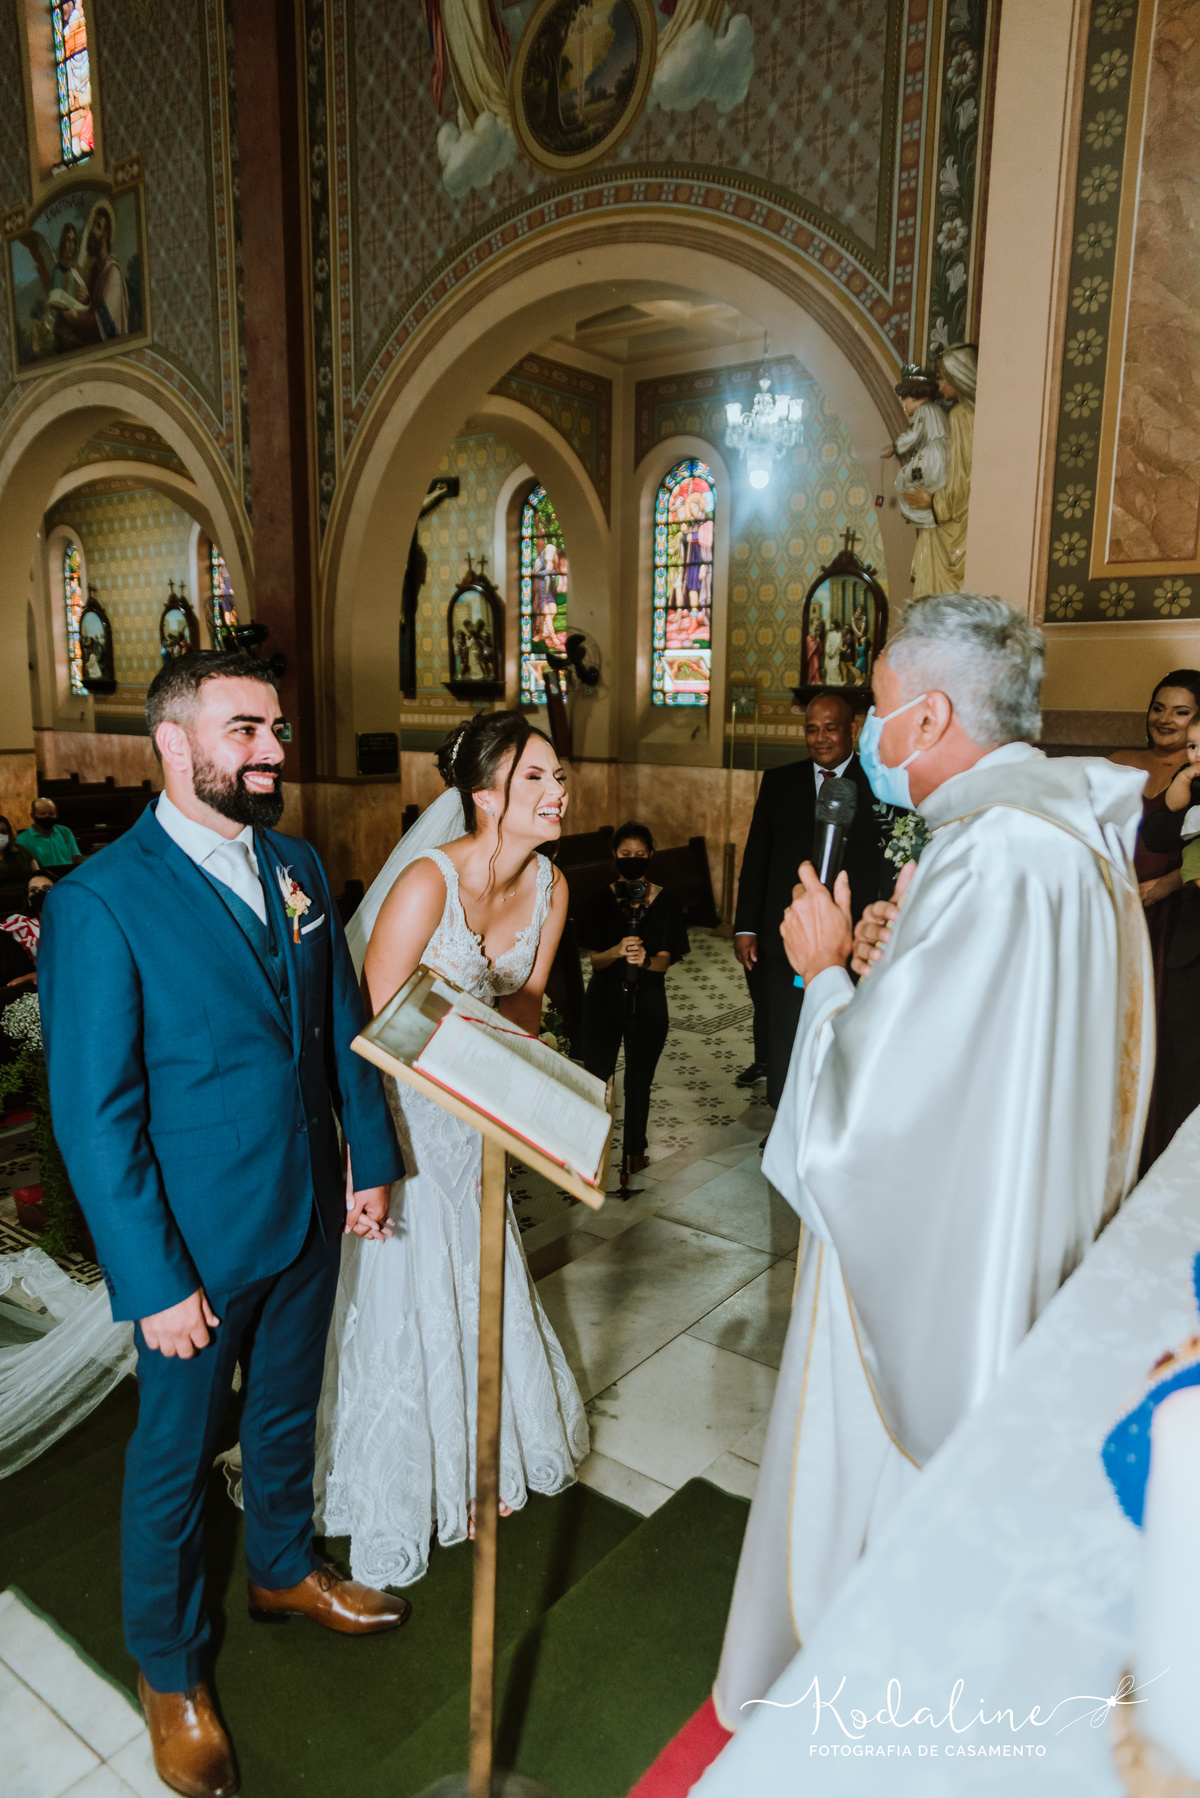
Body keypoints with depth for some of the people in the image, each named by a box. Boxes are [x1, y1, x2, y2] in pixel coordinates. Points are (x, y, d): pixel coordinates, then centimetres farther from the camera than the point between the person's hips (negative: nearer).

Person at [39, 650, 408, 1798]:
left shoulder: (296, 865, 0)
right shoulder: (99, 903, -20)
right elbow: (94, 1115, -19)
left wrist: (370, 1158, 5)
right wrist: (154, 1280, -17)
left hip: (309, 1214, 6)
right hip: (196, 1243, -5)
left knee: (288, 1413, 26)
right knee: (177, 1453, 16)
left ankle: (284, 1569, 54)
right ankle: (169, 1670, 42)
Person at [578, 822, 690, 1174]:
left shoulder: (665, 901, -5)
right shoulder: (603, 899, -5)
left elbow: (665, 960, -10)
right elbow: (595, 960, -8)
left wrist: (646, 959, -32)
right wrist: (617, 951, -29)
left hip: (648, 1001, 0)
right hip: (604, 997, 0)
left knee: (639, 1080, 9)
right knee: (596, 1076, 2)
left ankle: (635, 1150, 28)